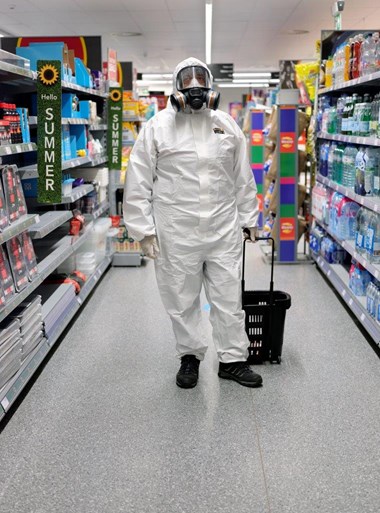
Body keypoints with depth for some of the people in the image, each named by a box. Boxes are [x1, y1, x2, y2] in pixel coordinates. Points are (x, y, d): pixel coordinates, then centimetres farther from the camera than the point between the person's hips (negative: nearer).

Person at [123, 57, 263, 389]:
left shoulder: (227, 125, 9)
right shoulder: (158, 126, -1)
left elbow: (243, 178, 14)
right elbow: (139, 182, -3)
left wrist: (249, 219, 14)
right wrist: (143, 229, -6)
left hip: (224, 229, 3)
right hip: (176, 232, -2)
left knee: (229, 297, 8)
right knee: (182, 299, 10)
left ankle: (232, 359, 24)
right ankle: (190, 356, 30)